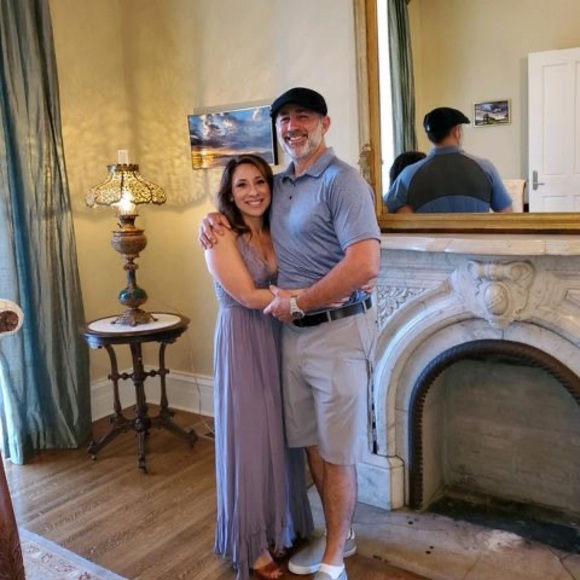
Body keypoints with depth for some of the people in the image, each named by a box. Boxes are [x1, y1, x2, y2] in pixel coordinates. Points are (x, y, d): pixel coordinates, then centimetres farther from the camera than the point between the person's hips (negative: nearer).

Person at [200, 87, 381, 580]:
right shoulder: (277, 183, 10)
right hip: (292, 333, 7)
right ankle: (338, 535, 37)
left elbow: (366, 265, -24)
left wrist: (297, 301, -16)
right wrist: (213, 218, 6)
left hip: (337, 333, -7)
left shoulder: (342, 180, -13)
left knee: (337, 452, 6)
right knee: (312, 443, 17)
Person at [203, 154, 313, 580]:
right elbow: (249, 296, -20)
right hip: (243, 347, -6)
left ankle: (281, 527, 32)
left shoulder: (276, 234, 7)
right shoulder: (222, 239, -11)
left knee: (282, 437, 14)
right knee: (250, 440, 3)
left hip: (279, 342, 6)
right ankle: (251, 544, 20)